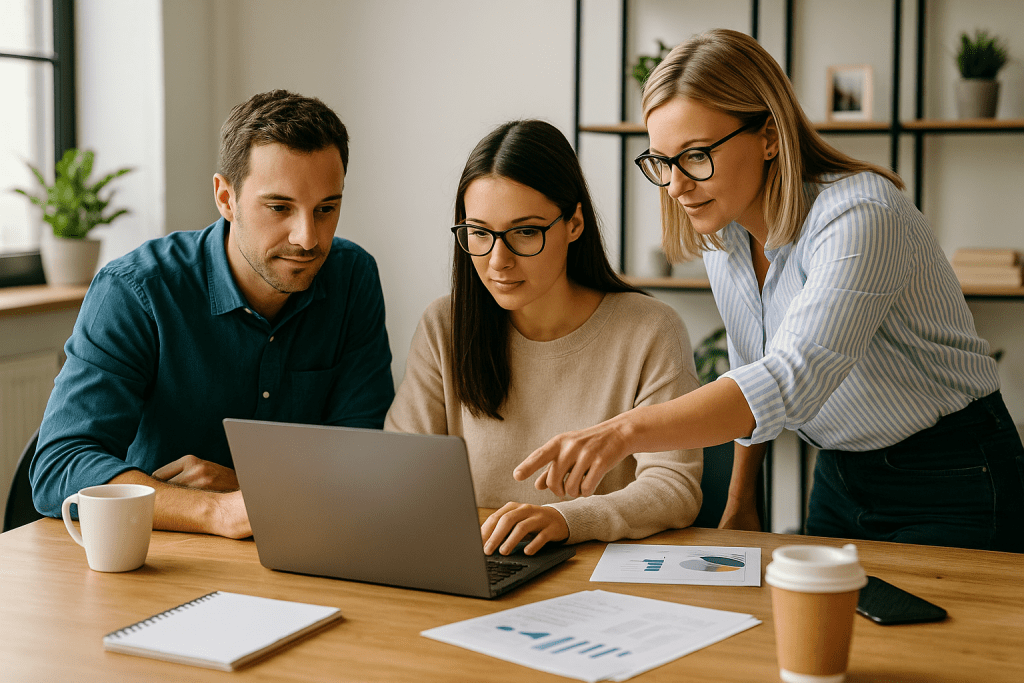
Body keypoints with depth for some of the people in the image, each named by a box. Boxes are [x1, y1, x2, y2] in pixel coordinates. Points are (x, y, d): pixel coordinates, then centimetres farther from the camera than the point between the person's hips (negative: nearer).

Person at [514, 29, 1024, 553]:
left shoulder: (860, 218, -28)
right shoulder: (721, 233, -3)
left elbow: (793, 378, -43)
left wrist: (625, 432, -53)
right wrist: (739, 502, 14)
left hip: (950, 490, -7)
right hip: (839, 483, 7)